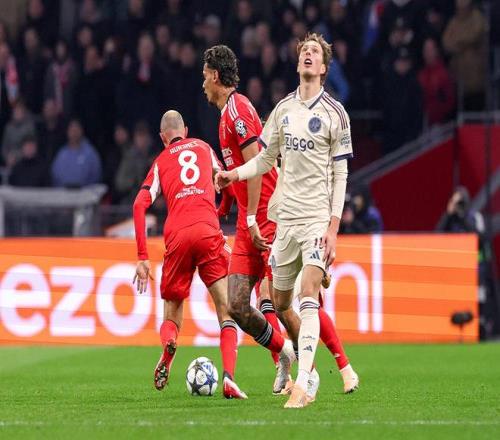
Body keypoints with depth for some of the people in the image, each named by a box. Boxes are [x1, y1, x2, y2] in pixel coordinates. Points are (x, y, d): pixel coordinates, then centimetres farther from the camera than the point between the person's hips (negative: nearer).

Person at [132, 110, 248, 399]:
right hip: (208, 231, -1)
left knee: (172, 314, 14)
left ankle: (169, 344, -22)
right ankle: (229, 377, -22)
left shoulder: (161, 162, 19)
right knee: (227, 310, 0)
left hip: (177, 237, 1)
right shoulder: (203, 147, 22)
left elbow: (140, 205, 7)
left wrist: (143, 257, 6)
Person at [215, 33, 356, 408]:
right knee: (281, 303, 7)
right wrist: (234, 174, 3)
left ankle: (302, 386, -25)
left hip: (319, 218, -5)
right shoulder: (283, 109, 11)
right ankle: (304, 363, 28)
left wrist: (334, 227, -11)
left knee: (309, 296, -19)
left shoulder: (335, 113, -3)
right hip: (287, 218, 5)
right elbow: (266, 159, 21)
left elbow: (340, 175, -3)